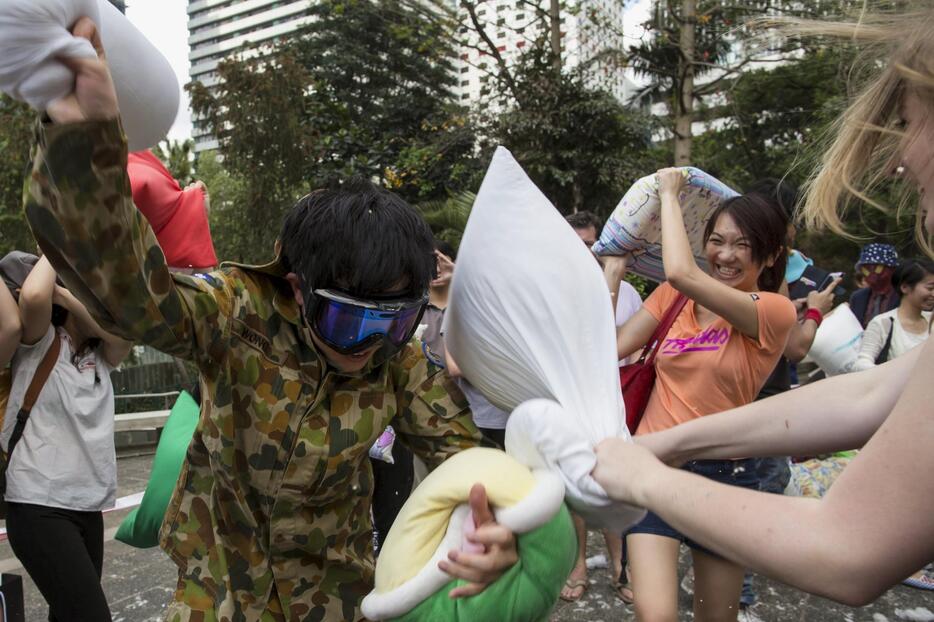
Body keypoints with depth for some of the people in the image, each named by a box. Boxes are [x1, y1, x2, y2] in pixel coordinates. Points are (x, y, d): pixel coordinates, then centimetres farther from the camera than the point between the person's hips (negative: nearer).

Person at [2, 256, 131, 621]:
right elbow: (32, 297, -24)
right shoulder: (38, 346, -3)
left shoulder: (100, 358, 13)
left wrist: (64, 291, -7)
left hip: (88, 509, 7)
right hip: (40, 509, -6)